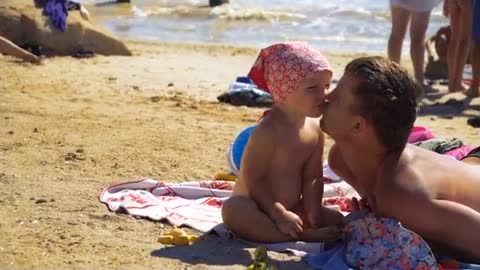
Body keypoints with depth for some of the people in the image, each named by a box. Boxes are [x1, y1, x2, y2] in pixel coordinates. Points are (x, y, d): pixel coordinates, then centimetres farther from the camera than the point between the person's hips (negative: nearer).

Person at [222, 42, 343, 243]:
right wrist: (279, 214, -26)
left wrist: (313, 213, -13)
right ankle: (303, 235, -40)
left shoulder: (315, 129, -1)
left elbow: (312, 179, 0)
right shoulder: (268, 130, -21)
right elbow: (253, 180, -22)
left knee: (337, 220, -4)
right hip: (257, 209, -6)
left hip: (292, 208, 6)